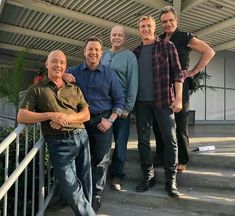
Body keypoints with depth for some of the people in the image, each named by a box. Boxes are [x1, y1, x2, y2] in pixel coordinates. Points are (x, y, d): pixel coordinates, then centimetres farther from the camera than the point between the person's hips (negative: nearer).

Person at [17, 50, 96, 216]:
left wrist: (67, 118, -9)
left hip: (81, 137, 4)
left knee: (86, 186, 8)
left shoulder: (75, 89, 17)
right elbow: (21, 116, -2)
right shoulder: (37, 89, 8)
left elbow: (86, 115, 9)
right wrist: (50, 115, -13)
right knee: (71, 189, -7)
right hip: (59, 143, -3)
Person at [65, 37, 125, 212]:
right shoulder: (74, 72, 7)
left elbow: (119, 100, 4)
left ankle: (96, 195, 16)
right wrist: (62, 76, -13)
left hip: (102, 121, -1)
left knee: (101, 159, 3)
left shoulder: (110, 74, 5)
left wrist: (110, 120, -8)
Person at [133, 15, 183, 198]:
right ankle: (148, 176, 19)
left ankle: (171, 180, 10)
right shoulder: (136, 52, 15)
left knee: (170, 139, -2)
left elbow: (177, 73, -2)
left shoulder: (167, 46, 4)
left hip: (163, 100, -3)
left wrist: (178, 98, -10)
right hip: (142, 102, 4)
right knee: (143, 140, 6)